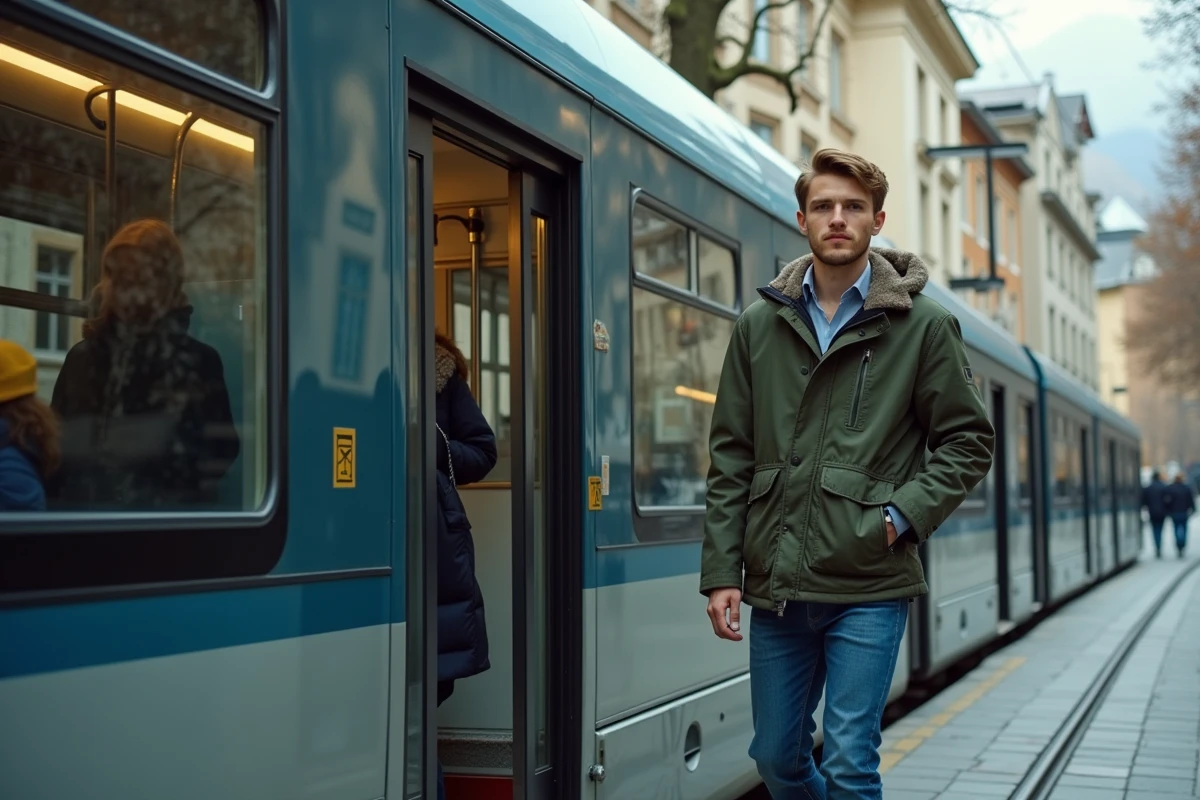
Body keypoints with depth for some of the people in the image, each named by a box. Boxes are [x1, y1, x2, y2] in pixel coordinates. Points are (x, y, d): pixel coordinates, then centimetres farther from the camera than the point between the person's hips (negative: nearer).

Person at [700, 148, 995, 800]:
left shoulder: (923, 323, 1)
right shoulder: (760, 324, 7)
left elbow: (968, 441, 4)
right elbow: (730, 457, 7)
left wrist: (903, 515, -11)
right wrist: (720, 571, 1)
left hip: (868, 585, -3)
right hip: (775, 585, 3)